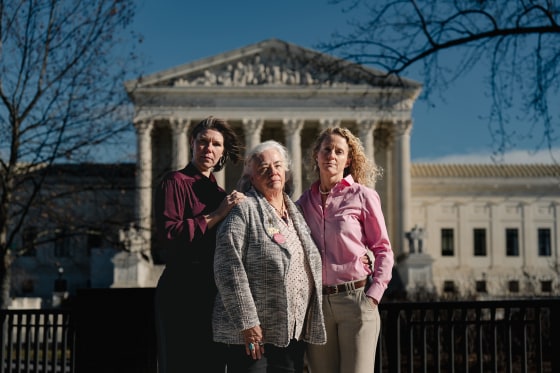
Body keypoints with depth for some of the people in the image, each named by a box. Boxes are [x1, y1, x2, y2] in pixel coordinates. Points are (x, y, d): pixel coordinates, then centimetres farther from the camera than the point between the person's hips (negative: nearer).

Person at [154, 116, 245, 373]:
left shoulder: (219, 193, 17)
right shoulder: (175, 181, -3)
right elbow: (168, 233, -18)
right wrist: (216, 216, -15)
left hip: (215, 292, 7)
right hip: (182, 291, -7)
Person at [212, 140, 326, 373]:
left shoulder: (295, 212, 17)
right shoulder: (244, 209, -5)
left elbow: (311, 264, 25)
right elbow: (229, 268, -13)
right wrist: (246, 323, -18)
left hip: (294, 334, 7)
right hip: (253, 334, -7)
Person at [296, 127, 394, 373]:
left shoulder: (363, 196, -1)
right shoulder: (304, 202, 8)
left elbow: (383, 250, 1)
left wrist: (373, 296, -8)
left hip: (356, 300, -3)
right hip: (316, 303, 3)